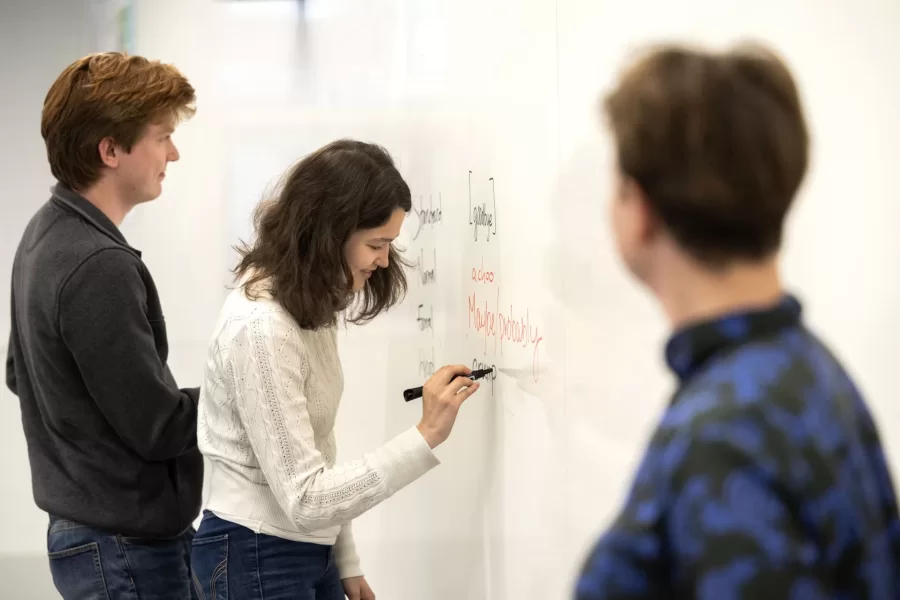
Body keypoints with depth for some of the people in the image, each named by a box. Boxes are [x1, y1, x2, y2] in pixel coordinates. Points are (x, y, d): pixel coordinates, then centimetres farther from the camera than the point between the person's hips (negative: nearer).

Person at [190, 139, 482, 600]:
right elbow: (304, 499, -25)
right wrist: (426, 437, -25)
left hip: (308, 551, 9)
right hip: (257, 560, -9)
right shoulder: (261, 328, -23)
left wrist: (344, 562, 11)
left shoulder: (308, 307, 6)